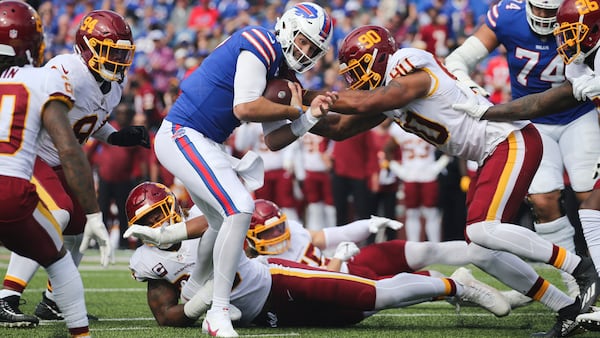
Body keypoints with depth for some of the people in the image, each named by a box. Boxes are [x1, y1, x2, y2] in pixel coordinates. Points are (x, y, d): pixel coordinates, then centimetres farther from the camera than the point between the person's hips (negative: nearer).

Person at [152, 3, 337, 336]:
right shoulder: (261, 44, -12)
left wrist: (310, 116, -3)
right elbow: (244, 108, -24)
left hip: (204, 145, 11)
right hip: (182, 135, -11)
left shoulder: (279, 68, 15)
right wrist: (295, 111, -11)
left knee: (226, 223, 21)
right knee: (240, 209, -20)